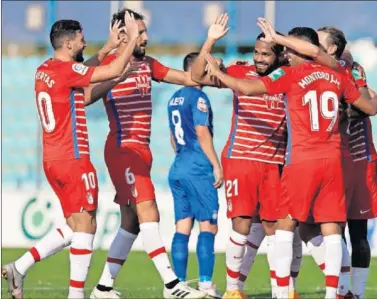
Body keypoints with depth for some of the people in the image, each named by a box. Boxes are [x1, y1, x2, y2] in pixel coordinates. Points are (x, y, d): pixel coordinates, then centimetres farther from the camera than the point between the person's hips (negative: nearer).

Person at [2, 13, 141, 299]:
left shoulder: (44, 70, 11)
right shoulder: (66, 70, -16)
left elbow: (84, 72, 30)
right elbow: (114, 71, -16)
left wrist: (109, 46, 28)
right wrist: (132, 39, -5)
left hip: (53, 160, 9)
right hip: (73, 160, -9)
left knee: (74, 227, 15)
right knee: (85, 225, -3)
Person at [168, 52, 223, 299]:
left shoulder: (174, 99, 17)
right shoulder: (198, 97, -9)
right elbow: (201, 132, -14)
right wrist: (216, 165, -12)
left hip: (178, 168, 8)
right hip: (198, 168, -8)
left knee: (183, 227, 6)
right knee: (208, 226, -6)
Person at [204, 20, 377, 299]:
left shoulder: (291, 75, -5)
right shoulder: (337, 76, 9)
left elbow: (246, 88, -14)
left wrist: (216, 72, 1)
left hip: (303, 161, -4)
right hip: (333, 161, 4)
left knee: (286, 224, 6)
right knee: (331, 227, 4)